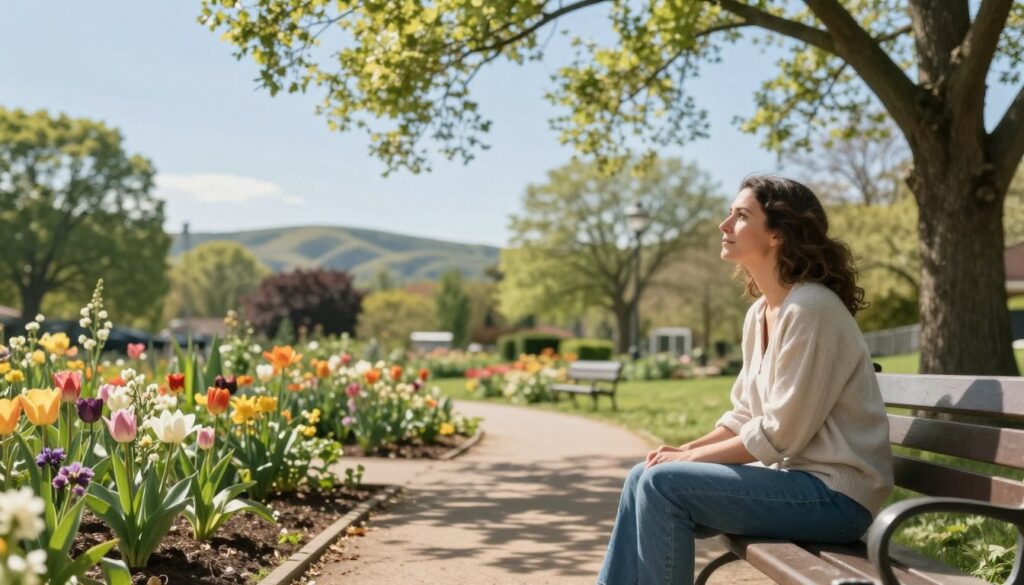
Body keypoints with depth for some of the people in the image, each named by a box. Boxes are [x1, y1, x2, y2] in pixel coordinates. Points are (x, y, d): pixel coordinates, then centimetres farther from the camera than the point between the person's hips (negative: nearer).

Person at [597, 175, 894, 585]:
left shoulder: (810, 308, -19)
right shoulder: (759, 313, 9)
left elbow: (780, 434, -19)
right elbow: (746, 415, 14)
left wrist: (690, 457, -12)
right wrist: (687, 448, -1)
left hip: (833, 493, -9)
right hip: (793, 473, 9)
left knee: (664, 484, -18)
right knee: (643, 477, 3)